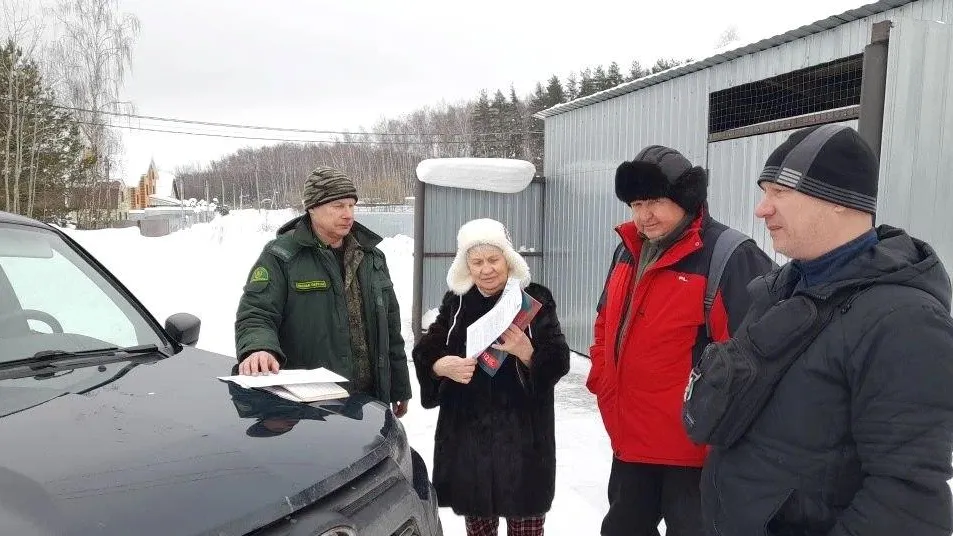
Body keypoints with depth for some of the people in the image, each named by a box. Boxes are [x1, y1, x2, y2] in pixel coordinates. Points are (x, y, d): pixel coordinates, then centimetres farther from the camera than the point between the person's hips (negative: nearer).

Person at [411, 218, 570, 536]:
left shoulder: (534, 299, -4)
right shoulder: (456, 302, 5)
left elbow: (559, 363, -7)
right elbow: (423, 353, 4)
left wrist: (526, 353, -27)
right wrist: (443, 365, -18)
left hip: (523, 435, -3)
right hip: (467, 432, 3)